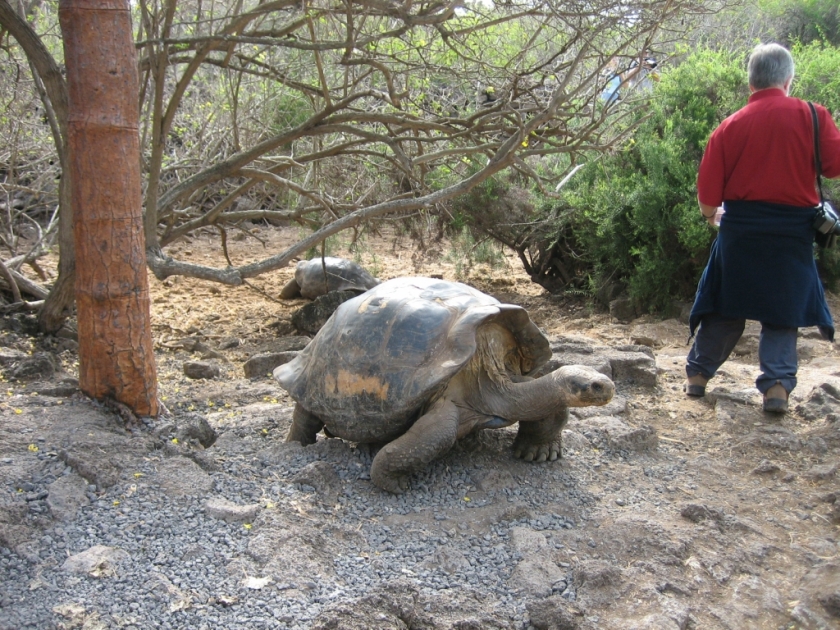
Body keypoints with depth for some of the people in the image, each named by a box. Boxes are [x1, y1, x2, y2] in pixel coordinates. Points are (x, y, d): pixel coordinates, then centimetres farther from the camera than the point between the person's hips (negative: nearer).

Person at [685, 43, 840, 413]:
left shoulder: (731, 126, -2)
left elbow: (708, 193, -2)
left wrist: (712, 215, 19)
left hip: (740, 228, 1)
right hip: (793, 229, -1)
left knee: (725, 306, 15)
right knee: (782, 311, 10)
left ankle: (697, 374, 21)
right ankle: (777, 384, 0)